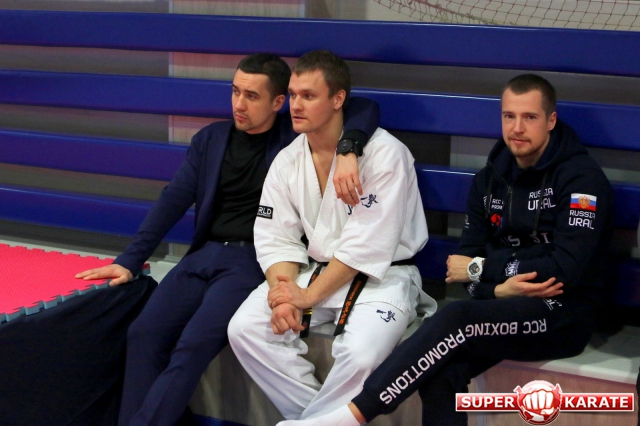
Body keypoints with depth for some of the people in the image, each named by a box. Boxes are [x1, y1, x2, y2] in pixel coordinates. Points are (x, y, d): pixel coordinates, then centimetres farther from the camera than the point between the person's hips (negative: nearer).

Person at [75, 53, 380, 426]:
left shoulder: (296, 137, 2)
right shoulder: (211, 138, 14)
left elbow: (365, 108, -6)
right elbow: (174, 200, 11)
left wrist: (347, 150, -27)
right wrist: (131, 260, 6)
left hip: (256, 260, -5)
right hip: (205, 254, 5)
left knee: (196, 344, -26)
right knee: (144, 335, -14)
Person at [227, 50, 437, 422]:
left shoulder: (384, 154, -16)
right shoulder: (287, 161, 3)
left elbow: (366, 246, -20)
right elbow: (277, 239, 1)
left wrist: (308, 297, -20)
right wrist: (283, 292, -18)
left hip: (382, 276, -5)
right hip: (314, 270, 6)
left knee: (360, 354, -33)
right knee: (245, 329, -14)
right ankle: (318, 416, -4)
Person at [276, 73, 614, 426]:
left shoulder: (581, 178, -9)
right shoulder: (490, 178, 10)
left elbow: (564, 270, -18)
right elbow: (467, 257, 7)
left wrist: (480, 269, -10)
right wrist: (498, 288, -16)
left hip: (563, 313, -5)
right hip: (505, 305, 5)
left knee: (455, 319, -32)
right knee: (440, 369, -27)